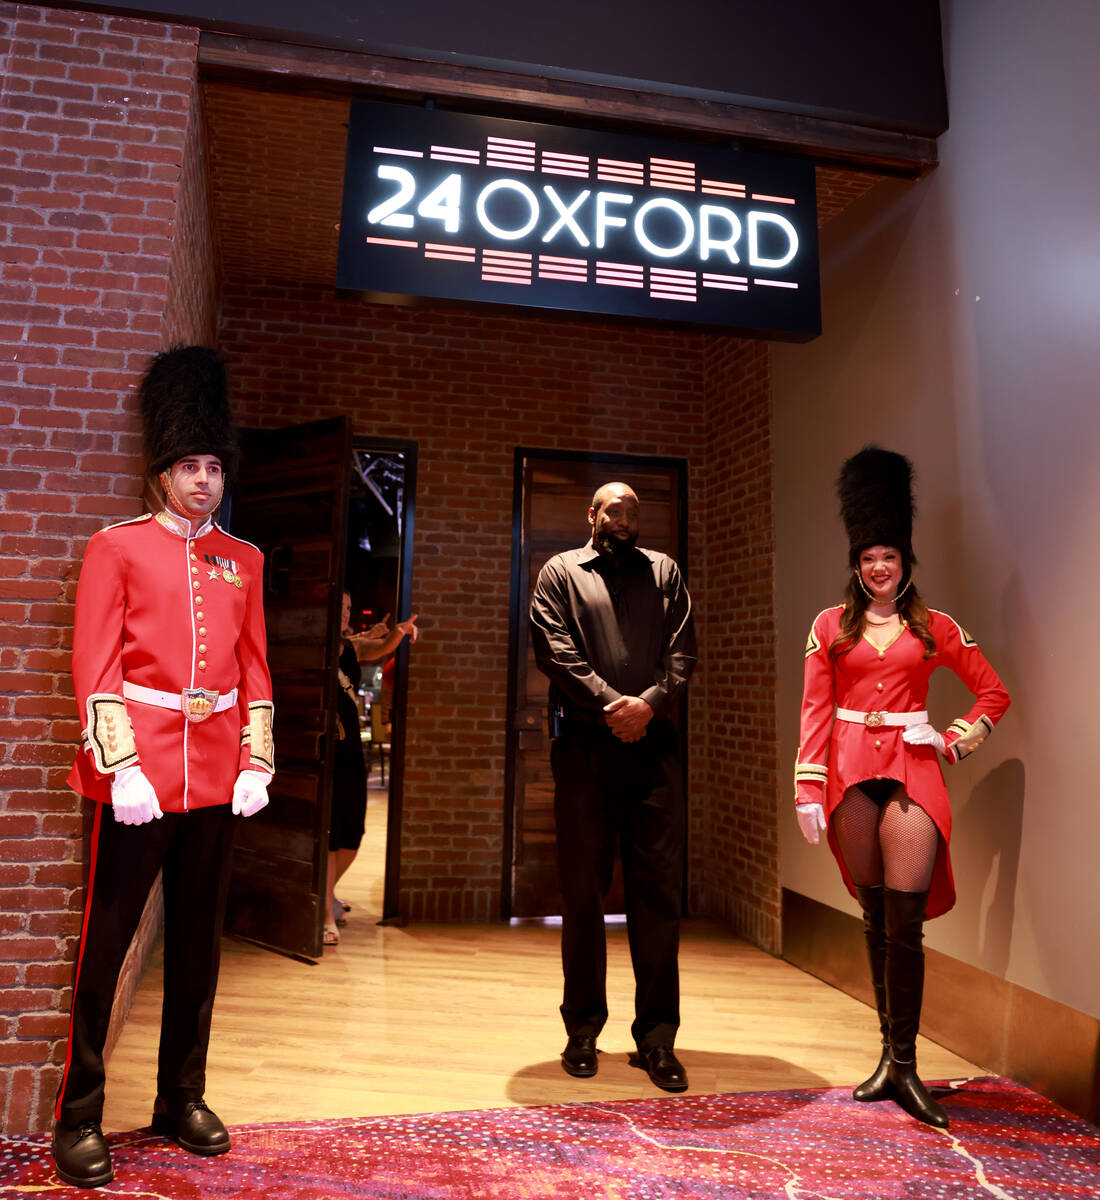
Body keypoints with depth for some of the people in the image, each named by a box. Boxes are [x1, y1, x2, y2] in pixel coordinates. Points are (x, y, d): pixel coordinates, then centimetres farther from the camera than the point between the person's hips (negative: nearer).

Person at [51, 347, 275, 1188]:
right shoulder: (118, 547, -1)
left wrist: (257, 763, 2)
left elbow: (256, 670, 10)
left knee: (199, 942, 13)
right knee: (107, 944, 6)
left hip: (217, 776, 4)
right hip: (140, 772, -4)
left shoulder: (243, 561, 10)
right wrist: (123, 769, -14)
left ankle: (183, 1097, 30)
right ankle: (79, 1118, 24)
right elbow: (95, 668, -6)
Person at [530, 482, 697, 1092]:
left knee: (658, 891, 2)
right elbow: (555, 651, -2)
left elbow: (682, 651, 7)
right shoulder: (559, 572, 12)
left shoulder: (663, 571, 17)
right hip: (584, 746, -1)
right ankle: (583, 1030, 21)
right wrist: (612, 704, -12)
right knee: (582, 891, 6)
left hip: (654, 747, 2)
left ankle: (657, 1036, 14)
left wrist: (648, 704, -10)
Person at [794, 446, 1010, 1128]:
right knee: (876, 919, 10)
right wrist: (808, 789, -5)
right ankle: (893, 1055, 25)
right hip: (852, 773, 1)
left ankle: (904, 1065, 9)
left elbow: (995, 693, 13)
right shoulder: (831, 626, 6)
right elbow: (816, 710, 1)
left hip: (912, 772, -1)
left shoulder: (935, 628, 7)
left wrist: (959, 740, -2)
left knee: (904, 922, -4)